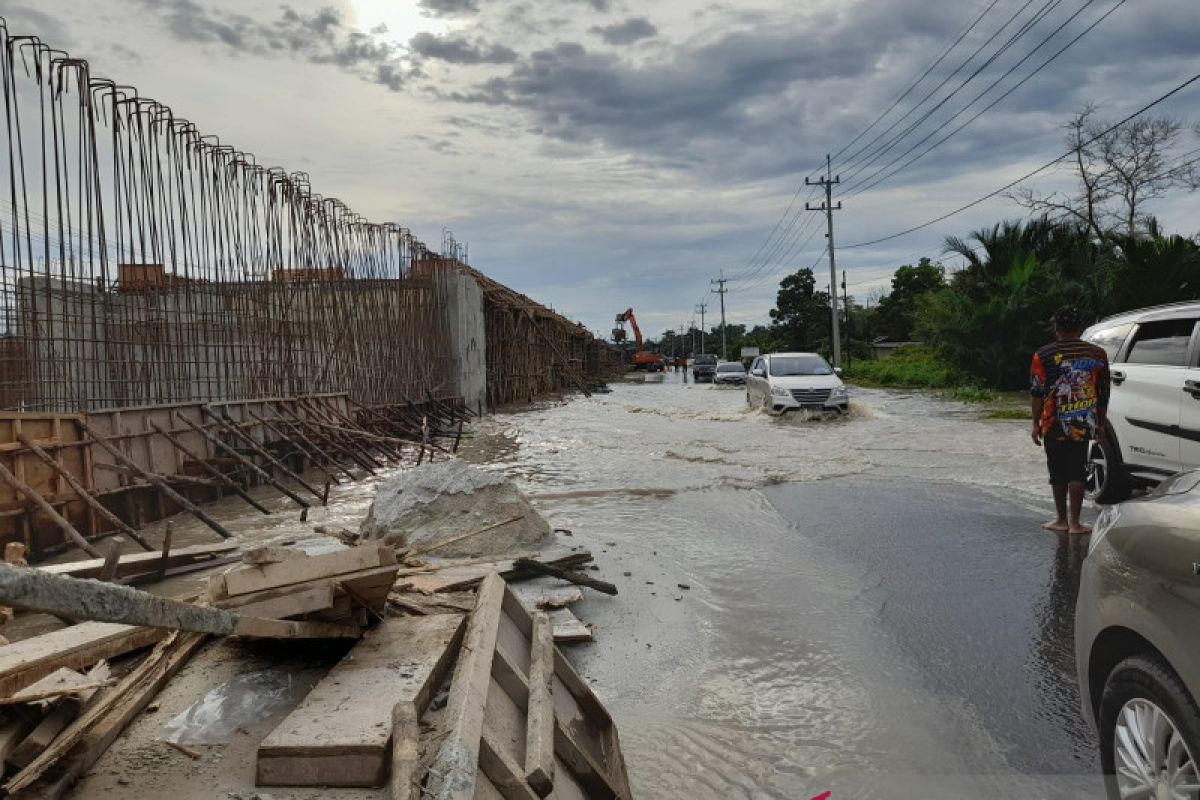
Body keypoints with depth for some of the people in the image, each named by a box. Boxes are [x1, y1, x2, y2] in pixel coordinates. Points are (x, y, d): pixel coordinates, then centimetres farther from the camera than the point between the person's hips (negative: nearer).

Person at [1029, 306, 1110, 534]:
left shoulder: (1043, 355, -4)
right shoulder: (1098, 354, 4)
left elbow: (1037, 393, -4)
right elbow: (1103, 393, 9)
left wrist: (1036, 424, 4)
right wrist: (1101, 424, 17)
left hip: (1054, 425, -2)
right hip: (1084, 425, 2)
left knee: (1058, 473, 8)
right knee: (1077, 472, 5)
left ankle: (1061, 520, 15)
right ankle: (1074, 522, 4)